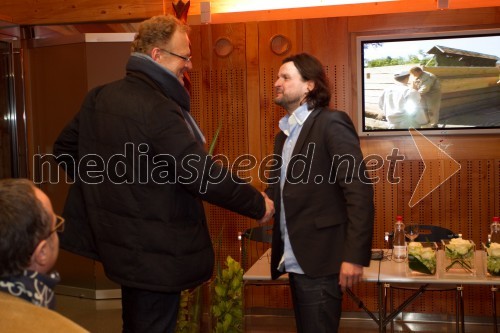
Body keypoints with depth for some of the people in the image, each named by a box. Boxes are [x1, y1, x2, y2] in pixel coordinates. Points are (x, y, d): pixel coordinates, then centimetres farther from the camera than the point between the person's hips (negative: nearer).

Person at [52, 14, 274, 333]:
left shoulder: (99, 97, 2)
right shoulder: (159, 109, -24)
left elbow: (65, 148, 13)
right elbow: (205, 176, -27)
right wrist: (258, 204, -14)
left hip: (120, 238, 9)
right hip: (156, 249, -9)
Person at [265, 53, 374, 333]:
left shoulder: (332, 124, -11)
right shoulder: (285, 133, 15)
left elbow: (360, 191, -17)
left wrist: (355, 256, -20)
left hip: (320, 262, -8)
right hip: (296, 262, 8)